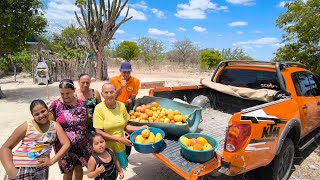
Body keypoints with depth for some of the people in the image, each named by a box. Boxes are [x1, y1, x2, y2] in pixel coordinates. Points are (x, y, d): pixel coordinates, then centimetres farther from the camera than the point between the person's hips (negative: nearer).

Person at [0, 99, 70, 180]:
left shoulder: (55, 126, 1)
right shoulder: (26, 126, -3)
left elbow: (66, 144, -1)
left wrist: (52, 160, -9)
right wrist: (10, 169, -13)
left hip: (41, 170, 2)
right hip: (20, 168, -1)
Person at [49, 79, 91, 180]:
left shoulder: (81, 103, -3)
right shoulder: (55, 105, -10)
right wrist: (54, 144, -3)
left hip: (82, 144, 2)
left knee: (79, 168, 15)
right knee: (68, 171, 12)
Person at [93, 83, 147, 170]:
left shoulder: (121, 105, -5)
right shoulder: (99, 108, -16)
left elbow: (125, 126, 5)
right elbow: (99, 132, -15)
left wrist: (140, 128, -9)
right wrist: (119, 139, -22)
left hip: (120, 147, 4)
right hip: (106, 149, -3)